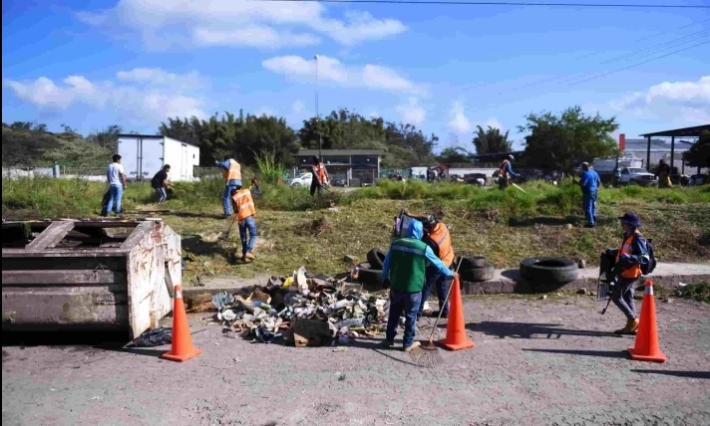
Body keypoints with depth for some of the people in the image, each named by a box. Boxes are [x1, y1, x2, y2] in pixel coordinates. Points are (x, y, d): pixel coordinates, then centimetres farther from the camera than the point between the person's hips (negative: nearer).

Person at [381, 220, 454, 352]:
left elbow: (386, 263, 6)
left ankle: (389, 339, 29)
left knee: (394, 314, 18)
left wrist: (385, 278, 21)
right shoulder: (424, 247, -10)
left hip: (396, 286, 4)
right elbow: (438, 263, 2)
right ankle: (408, 344, 18)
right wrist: (450, 273, 17)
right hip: (413, 288, -4)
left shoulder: (395, 244, -1)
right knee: (411, 316, 9)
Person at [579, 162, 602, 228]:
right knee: (593, 207, 18)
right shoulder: (594, 172, 11)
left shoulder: (585, 174, -19)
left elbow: (582, 184, -25)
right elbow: (599, 182, 18)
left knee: (588, 208, -4)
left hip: (588, 192, -9)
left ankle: (590, 223, -4)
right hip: (595, 191, 9)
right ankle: (594, 222, 25)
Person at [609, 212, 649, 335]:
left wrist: (628, 257, -34)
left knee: (616, 296, -4)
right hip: (625, 273, 10)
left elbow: (645, 258, -23)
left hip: (630, 274, -10)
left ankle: (633, 320, 6)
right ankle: (632, 325, 20)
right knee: (627, 297, 13)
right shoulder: (628, 237, 11)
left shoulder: (637, 239, -19)